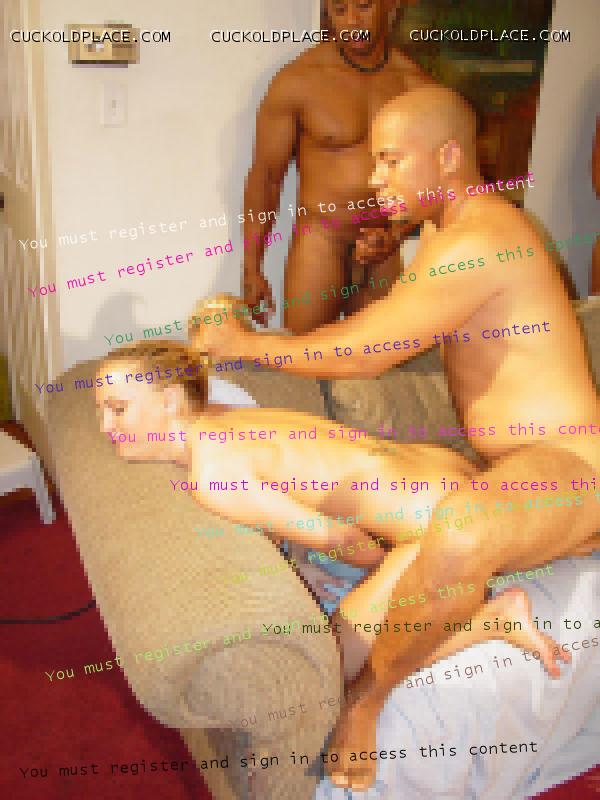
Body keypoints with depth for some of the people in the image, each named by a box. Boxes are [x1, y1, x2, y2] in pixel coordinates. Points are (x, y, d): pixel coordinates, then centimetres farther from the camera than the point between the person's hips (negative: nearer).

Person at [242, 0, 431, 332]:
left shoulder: (413, 83, 1)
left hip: (384, 254, 3)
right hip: (319, 246, -3)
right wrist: (251, 270, -4)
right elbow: (264, 176, -3)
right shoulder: (298, 80, -7)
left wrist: (395, 233, -11)